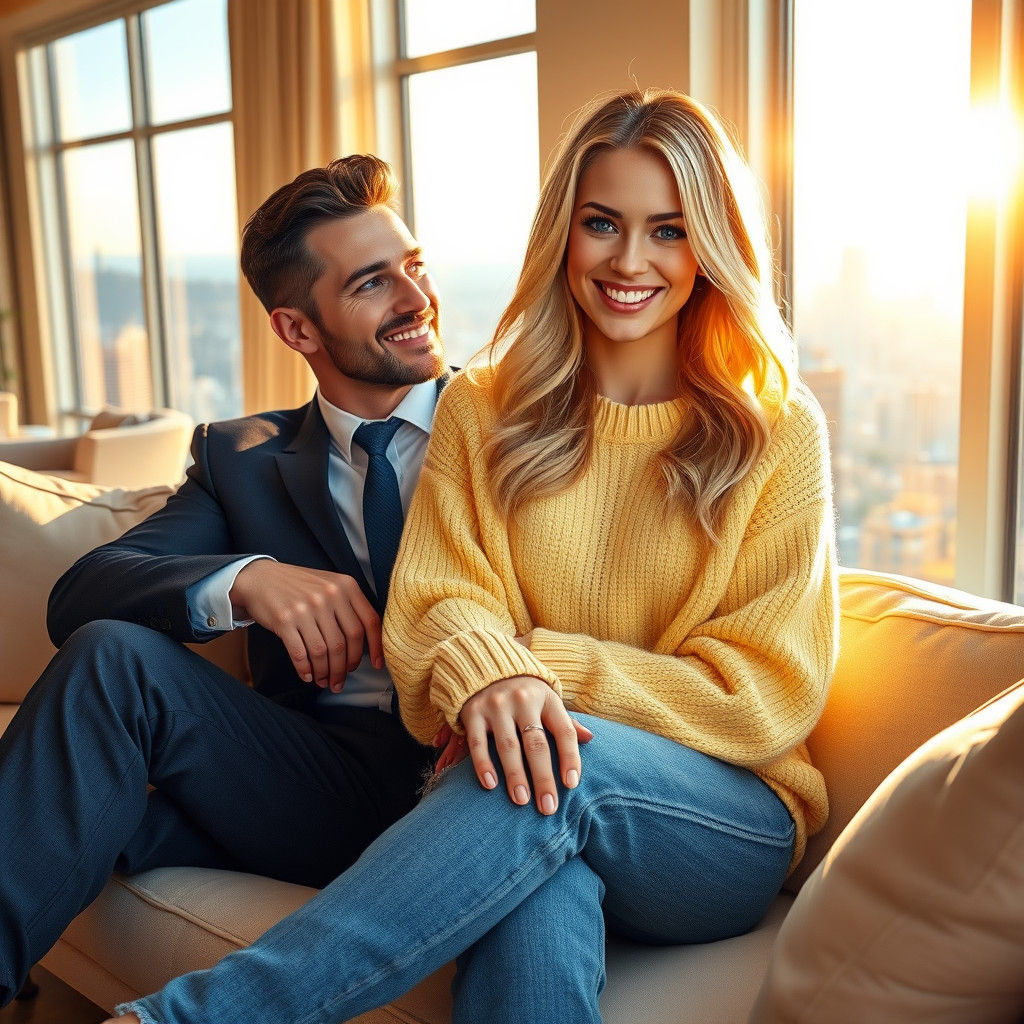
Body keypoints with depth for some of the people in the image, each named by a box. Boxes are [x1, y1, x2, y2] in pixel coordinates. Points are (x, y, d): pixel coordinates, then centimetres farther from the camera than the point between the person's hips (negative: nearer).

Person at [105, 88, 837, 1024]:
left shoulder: (779, 430, 3)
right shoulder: (481, 411, 9)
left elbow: (768, 695, -1)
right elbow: (432, 607, -1)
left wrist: (547, 667, -13)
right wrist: (484, 669, -26)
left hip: (723, 829, 0)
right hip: (508, 807, 0)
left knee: (562, 764, -35)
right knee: (539, 901, -38)